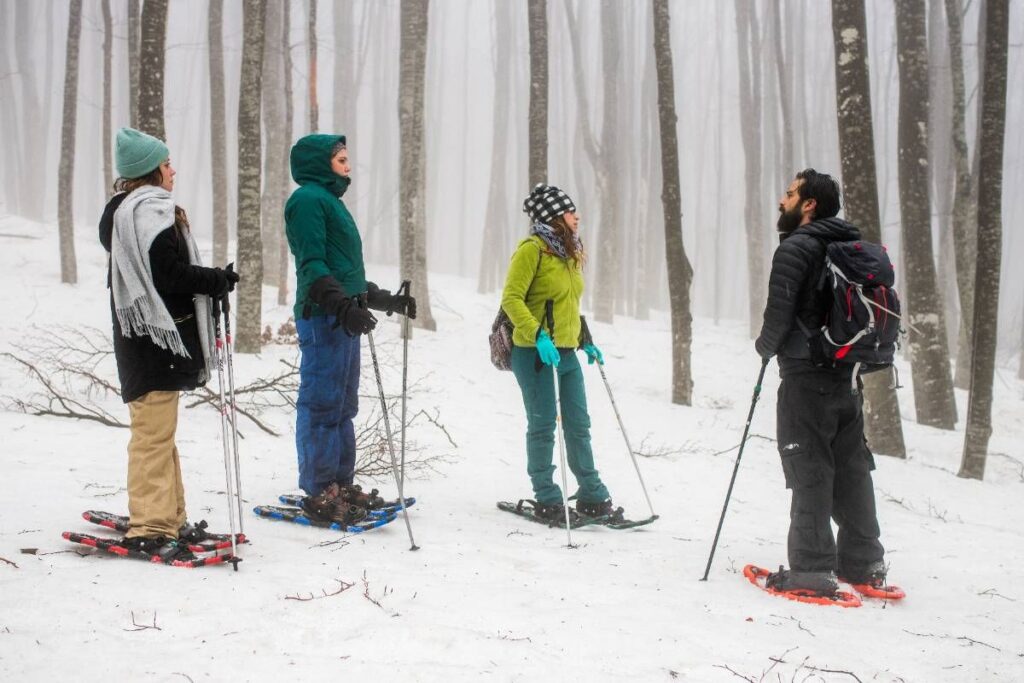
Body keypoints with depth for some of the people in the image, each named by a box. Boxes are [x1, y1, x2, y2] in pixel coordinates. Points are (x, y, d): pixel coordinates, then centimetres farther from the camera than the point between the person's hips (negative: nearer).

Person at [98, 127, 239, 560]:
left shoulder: (120, 210, 16)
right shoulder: (152, 210, -15)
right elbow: (169, 274, -22)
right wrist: (218, 281, -9)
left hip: (137, 335, 11)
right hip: (156, 333, -11)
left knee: (158, 430, 16)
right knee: (154, 431, -8)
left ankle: (168, 519, 24)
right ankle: (149, 528, -5)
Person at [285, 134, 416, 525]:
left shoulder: (331, 200, 24)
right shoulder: (308, 199, -7)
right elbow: (312, 265, -17)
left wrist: (389, 300, 30)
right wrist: (344, 306, -28)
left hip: (343, 317, 10)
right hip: (322, 317, -10)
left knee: (343, 405, 12)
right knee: (321, 404, -8)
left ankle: (341, 484, 19)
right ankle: (319, 492, -5)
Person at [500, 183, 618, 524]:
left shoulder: (569, 253, 15)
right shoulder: (532, 249, -11)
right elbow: (511, 299, -18)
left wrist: (586, 341, 21)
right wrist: (538, 336, -28)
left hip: (567, 352, 8)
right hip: (535, 353, -8)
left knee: (579, 425, 11)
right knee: (543, 426, 0)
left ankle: (592, 497, 19)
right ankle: (547, 501, 9)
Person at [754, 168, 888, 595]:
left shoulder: (796, 247, -12)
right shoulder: (855, 247, 12)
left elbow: (779, 310, -18)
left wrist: (765, 345, 1)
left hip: (805, 374, -8)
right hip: (845, 375, 8)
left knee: (809, 469, -4)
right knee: (851, 467, 14)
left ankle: (812, 568, -2)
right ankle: (863, 562, 21)